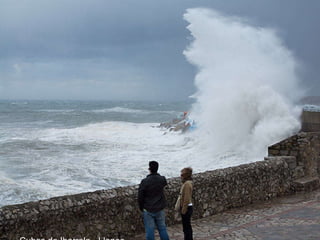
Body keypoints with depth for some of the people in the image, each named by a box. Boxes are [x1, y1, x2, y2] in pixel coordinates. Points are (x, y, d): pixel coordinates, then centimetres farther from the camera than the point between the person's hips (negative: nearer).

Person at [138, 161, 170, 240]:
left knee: (149, 230, 6)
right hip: (160, 209, 3)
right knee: (162, 228, 15)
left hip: (148, 210, -3)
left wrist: (141, 207, 4)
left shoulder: (145, 181, -17)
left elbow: (140, 197, -11)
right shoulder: (162, 179, -7)